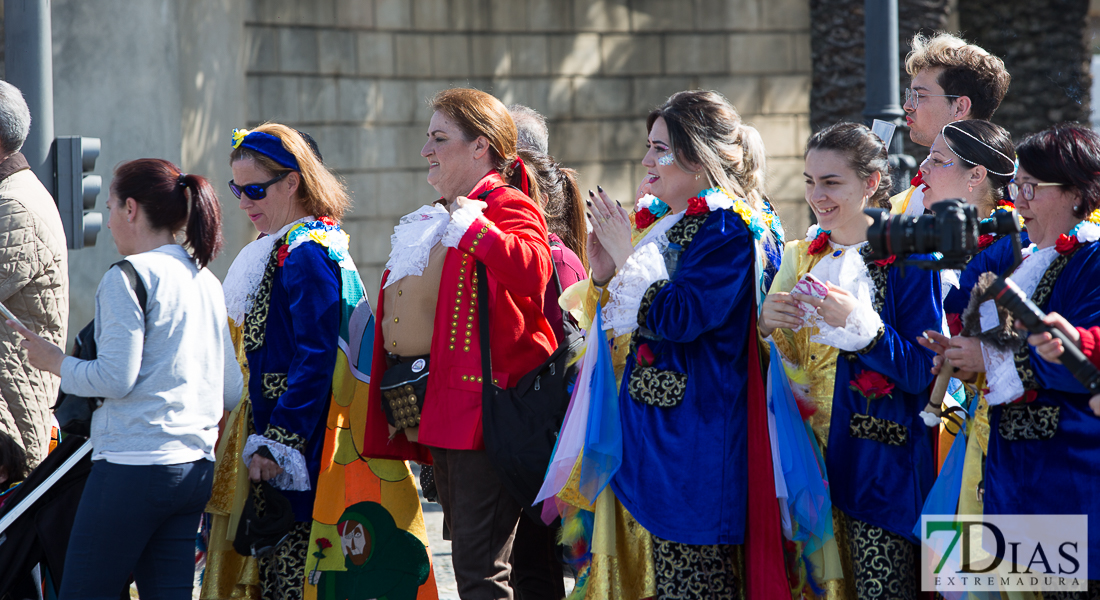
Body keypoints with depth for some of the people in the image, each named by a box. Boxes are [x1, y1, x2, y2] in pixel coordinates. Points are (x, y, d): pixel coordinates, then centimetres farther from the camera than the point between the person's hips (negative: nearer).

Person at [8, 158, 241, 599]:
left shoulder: (129, 277, -10)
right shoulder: (206, 281, 14)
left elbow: (116, 378, -15)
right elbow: (231, 390, 16)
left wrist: (55, 362, 0)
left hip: (134, 466, -8)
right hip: (196, 468, 8)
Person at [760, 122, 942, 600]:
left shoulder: (906, 260, -6)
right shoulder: (801, 257, 12)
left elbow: (921, 373, -11)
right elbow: (787, 361, 15)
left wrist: (858, 323, -23)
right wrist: (767, 325, -7)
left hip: (880, 458, -5)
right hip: (808, 448, 5)